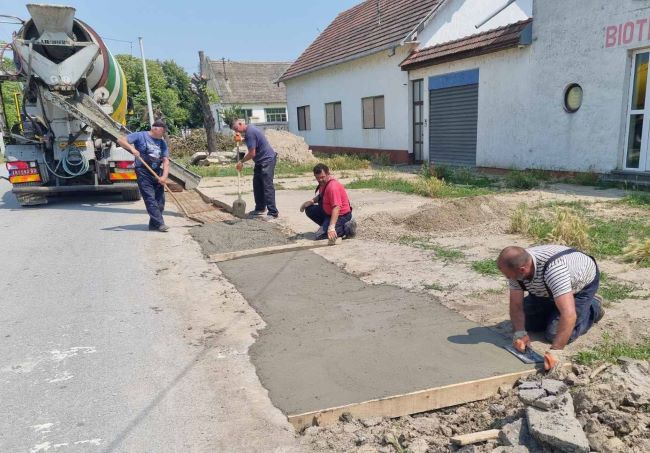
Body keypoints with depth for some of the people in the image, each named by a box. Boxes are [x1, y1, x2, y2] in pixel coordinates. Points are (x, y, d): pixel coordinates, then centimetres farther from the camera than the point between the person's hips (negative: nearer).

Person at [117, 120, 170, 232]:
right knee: (150, 198, -11)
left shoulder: (162, 143, 12)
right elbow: (121, 140, -6)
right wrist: (132, 148, -25)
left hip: (157, 172, 6)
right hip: (143, 172, -6)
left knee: (160, 199, 4)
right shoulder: (141, 136, -1)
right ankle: (159, 224, -12)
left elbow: (166, 160, 4)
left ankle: (154, 224, 13)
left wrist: (164, 176, -10)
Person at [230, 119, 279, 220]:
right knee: (257, 185, 14)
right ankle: (260, 208, 25)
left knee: (267, 186, -12)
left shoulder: (250, 132, -20)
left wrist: (241, 161, -7)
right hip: (260, 161, 11)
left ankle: (273, 213, -12)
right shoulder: (250, 128, 10)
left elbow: (252, 153, -21)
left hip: (267, 160, -11)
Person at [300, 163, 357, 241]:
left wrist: (331, 228, -41)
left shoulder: (333, 187, -27)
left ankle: (345, 228, -10)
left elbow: (336, 208, -35)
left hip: (341, 216, -10)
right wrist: (311, 201, 2)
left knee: (320, 236, -21)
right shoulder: (323, 183, 2)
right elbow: (320, 196, 23)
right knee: (309, 209, 7)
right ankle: (326, 226, 7)